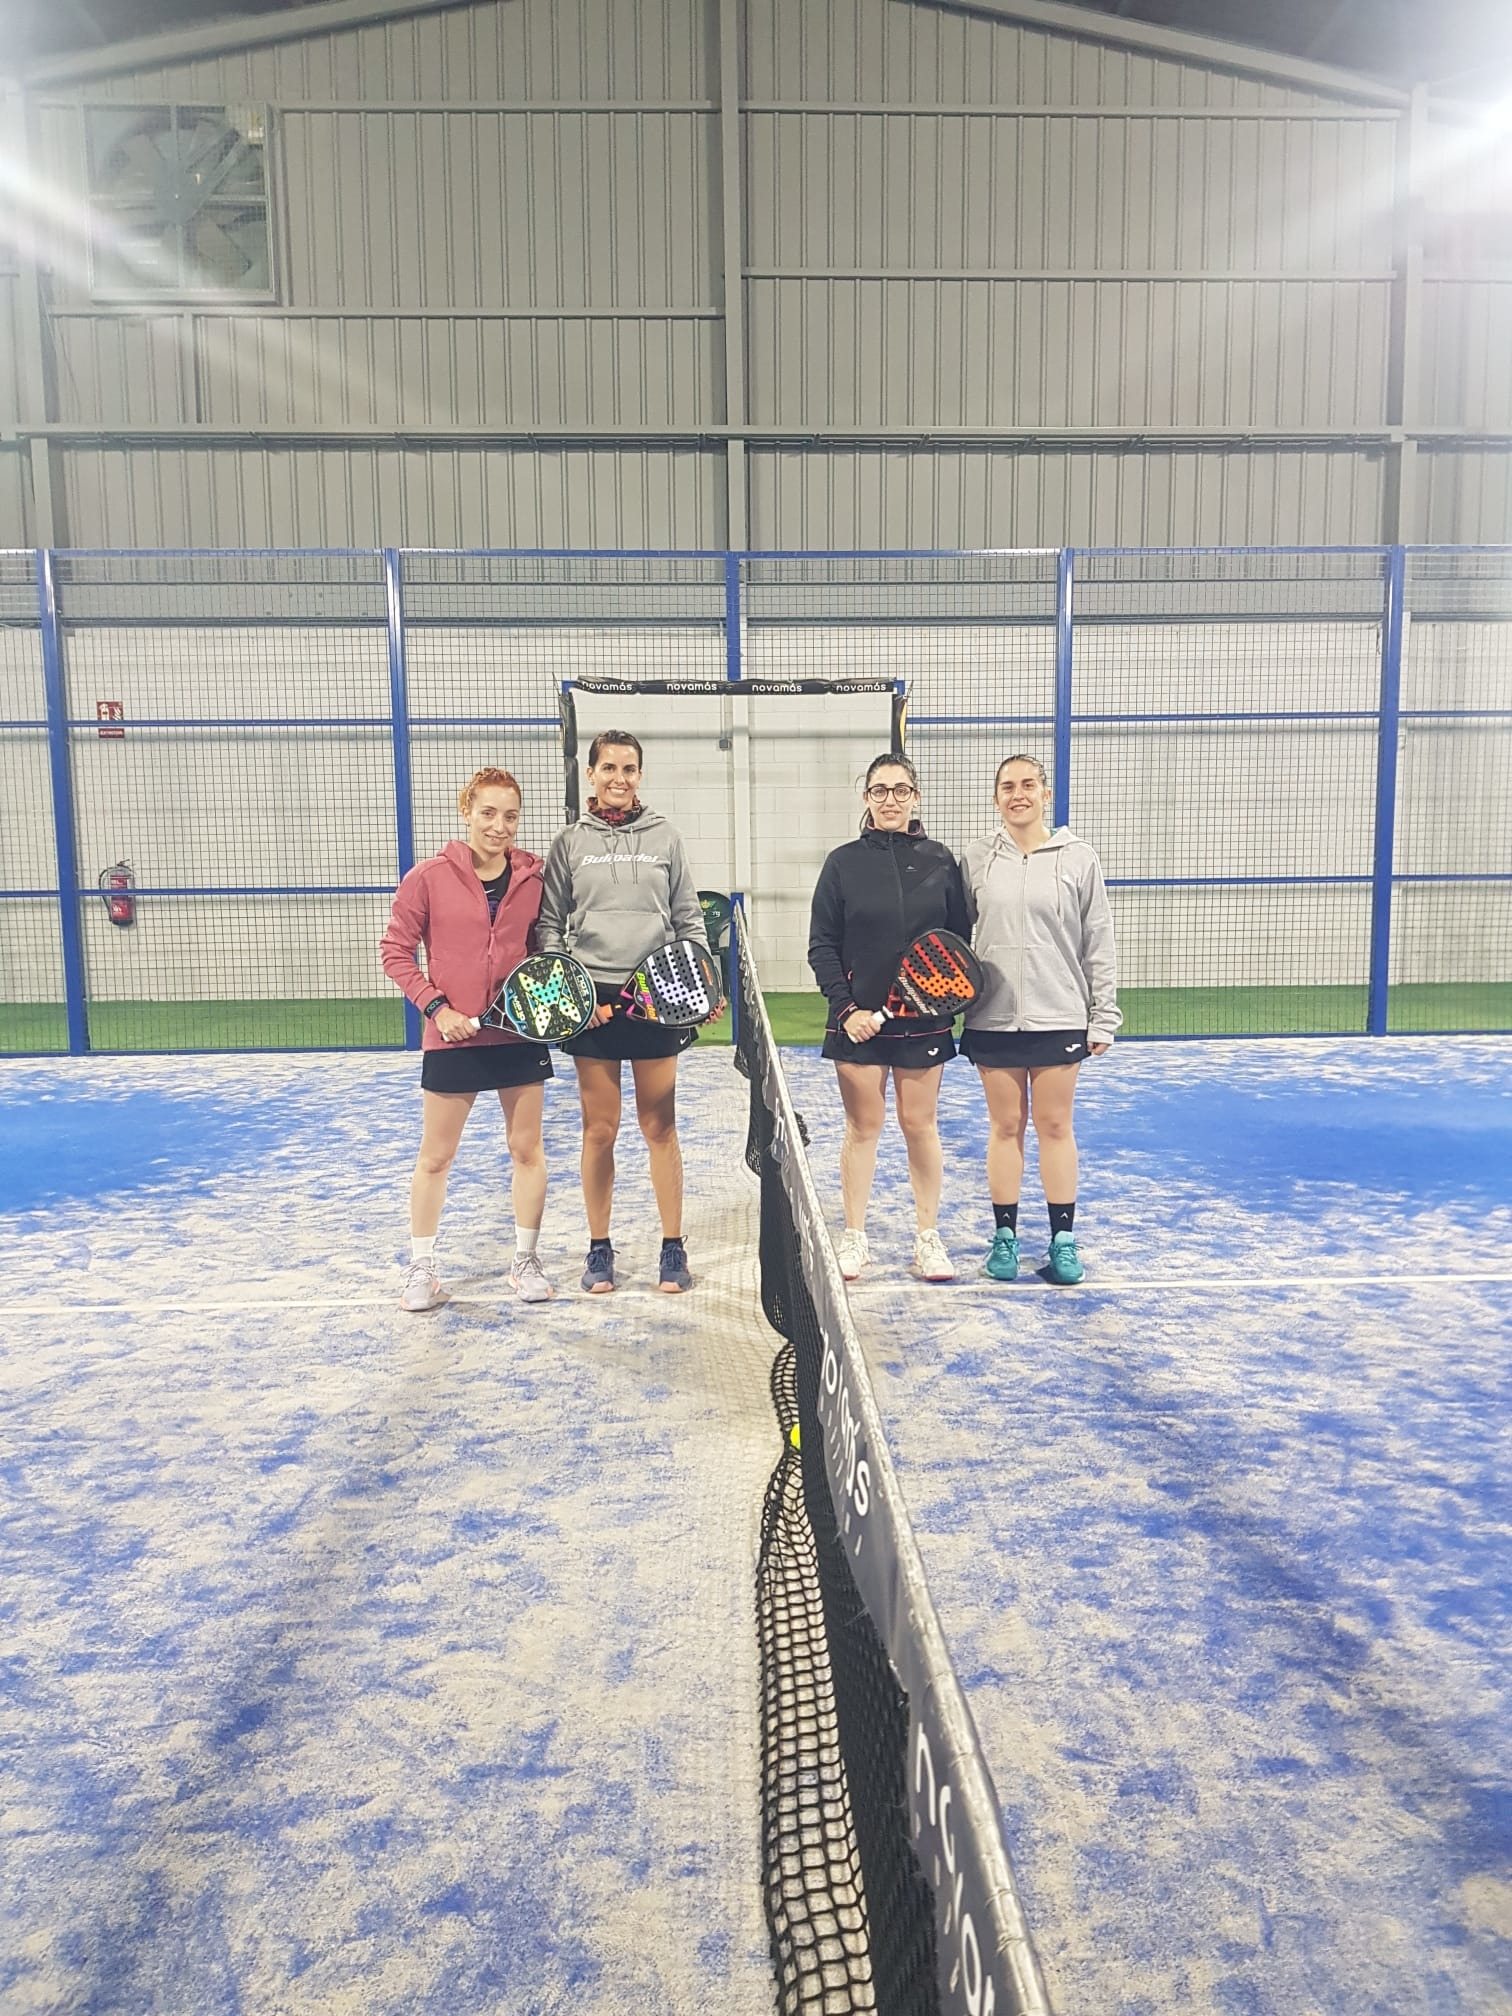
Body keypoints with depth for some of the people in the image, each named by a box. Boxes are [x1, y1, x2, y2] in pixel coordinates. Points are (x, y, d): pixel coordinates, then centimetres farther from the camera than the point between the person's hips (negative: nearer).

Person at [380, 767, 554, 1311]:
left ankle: (526, 1261, 26)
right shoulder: (430, 877, -8)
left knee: (527, 1150, 10)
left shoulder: (534, 876, -1)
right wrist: (437, 1007, -12)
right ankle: (420, 1268, 25)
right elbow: (396, 951, -3)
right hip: (452, 1037, -2)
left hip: (521, 1033, 3)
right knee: (435, 1158, 8)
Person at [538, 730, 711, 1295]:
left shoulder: (664, 838, 7)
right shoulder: (569, 842, 5)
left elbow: (689, 919, 8)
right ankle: (599, 1249, 19)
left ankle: (673, 1248, 16)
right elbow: (550, 925, 6)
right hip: (591, 999, 0)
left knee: (660, 1128, 5)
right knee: (599, 1130, 6)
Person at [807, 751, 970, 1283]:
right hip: (858, 1020, -1)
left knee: (920, 1125, 7)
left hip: (923, 1021, 1)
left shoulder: (939, 861, 4)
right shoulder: (843, 863, 0)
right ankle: (854, 1235, 19)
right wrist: (846, 1008, -10)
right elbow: (821, 946, 0)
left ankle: (928, 1235, 20)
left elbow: (961, 939, 6)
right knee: (862, 1127, 7)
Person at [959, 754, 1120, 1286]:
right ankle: (1005, 1236, 18)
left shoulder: (1078, 858, 1)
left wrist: (1103, 1018, -1)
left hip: (1059, 1018, -1)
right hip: (992, 1019, 1)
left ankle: (1063, 1241, 16)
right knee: (1006, 1127, 7)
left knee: (1055, 1127, 5)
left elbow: (1099, 944, 2)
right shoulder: (975, 859, 3)